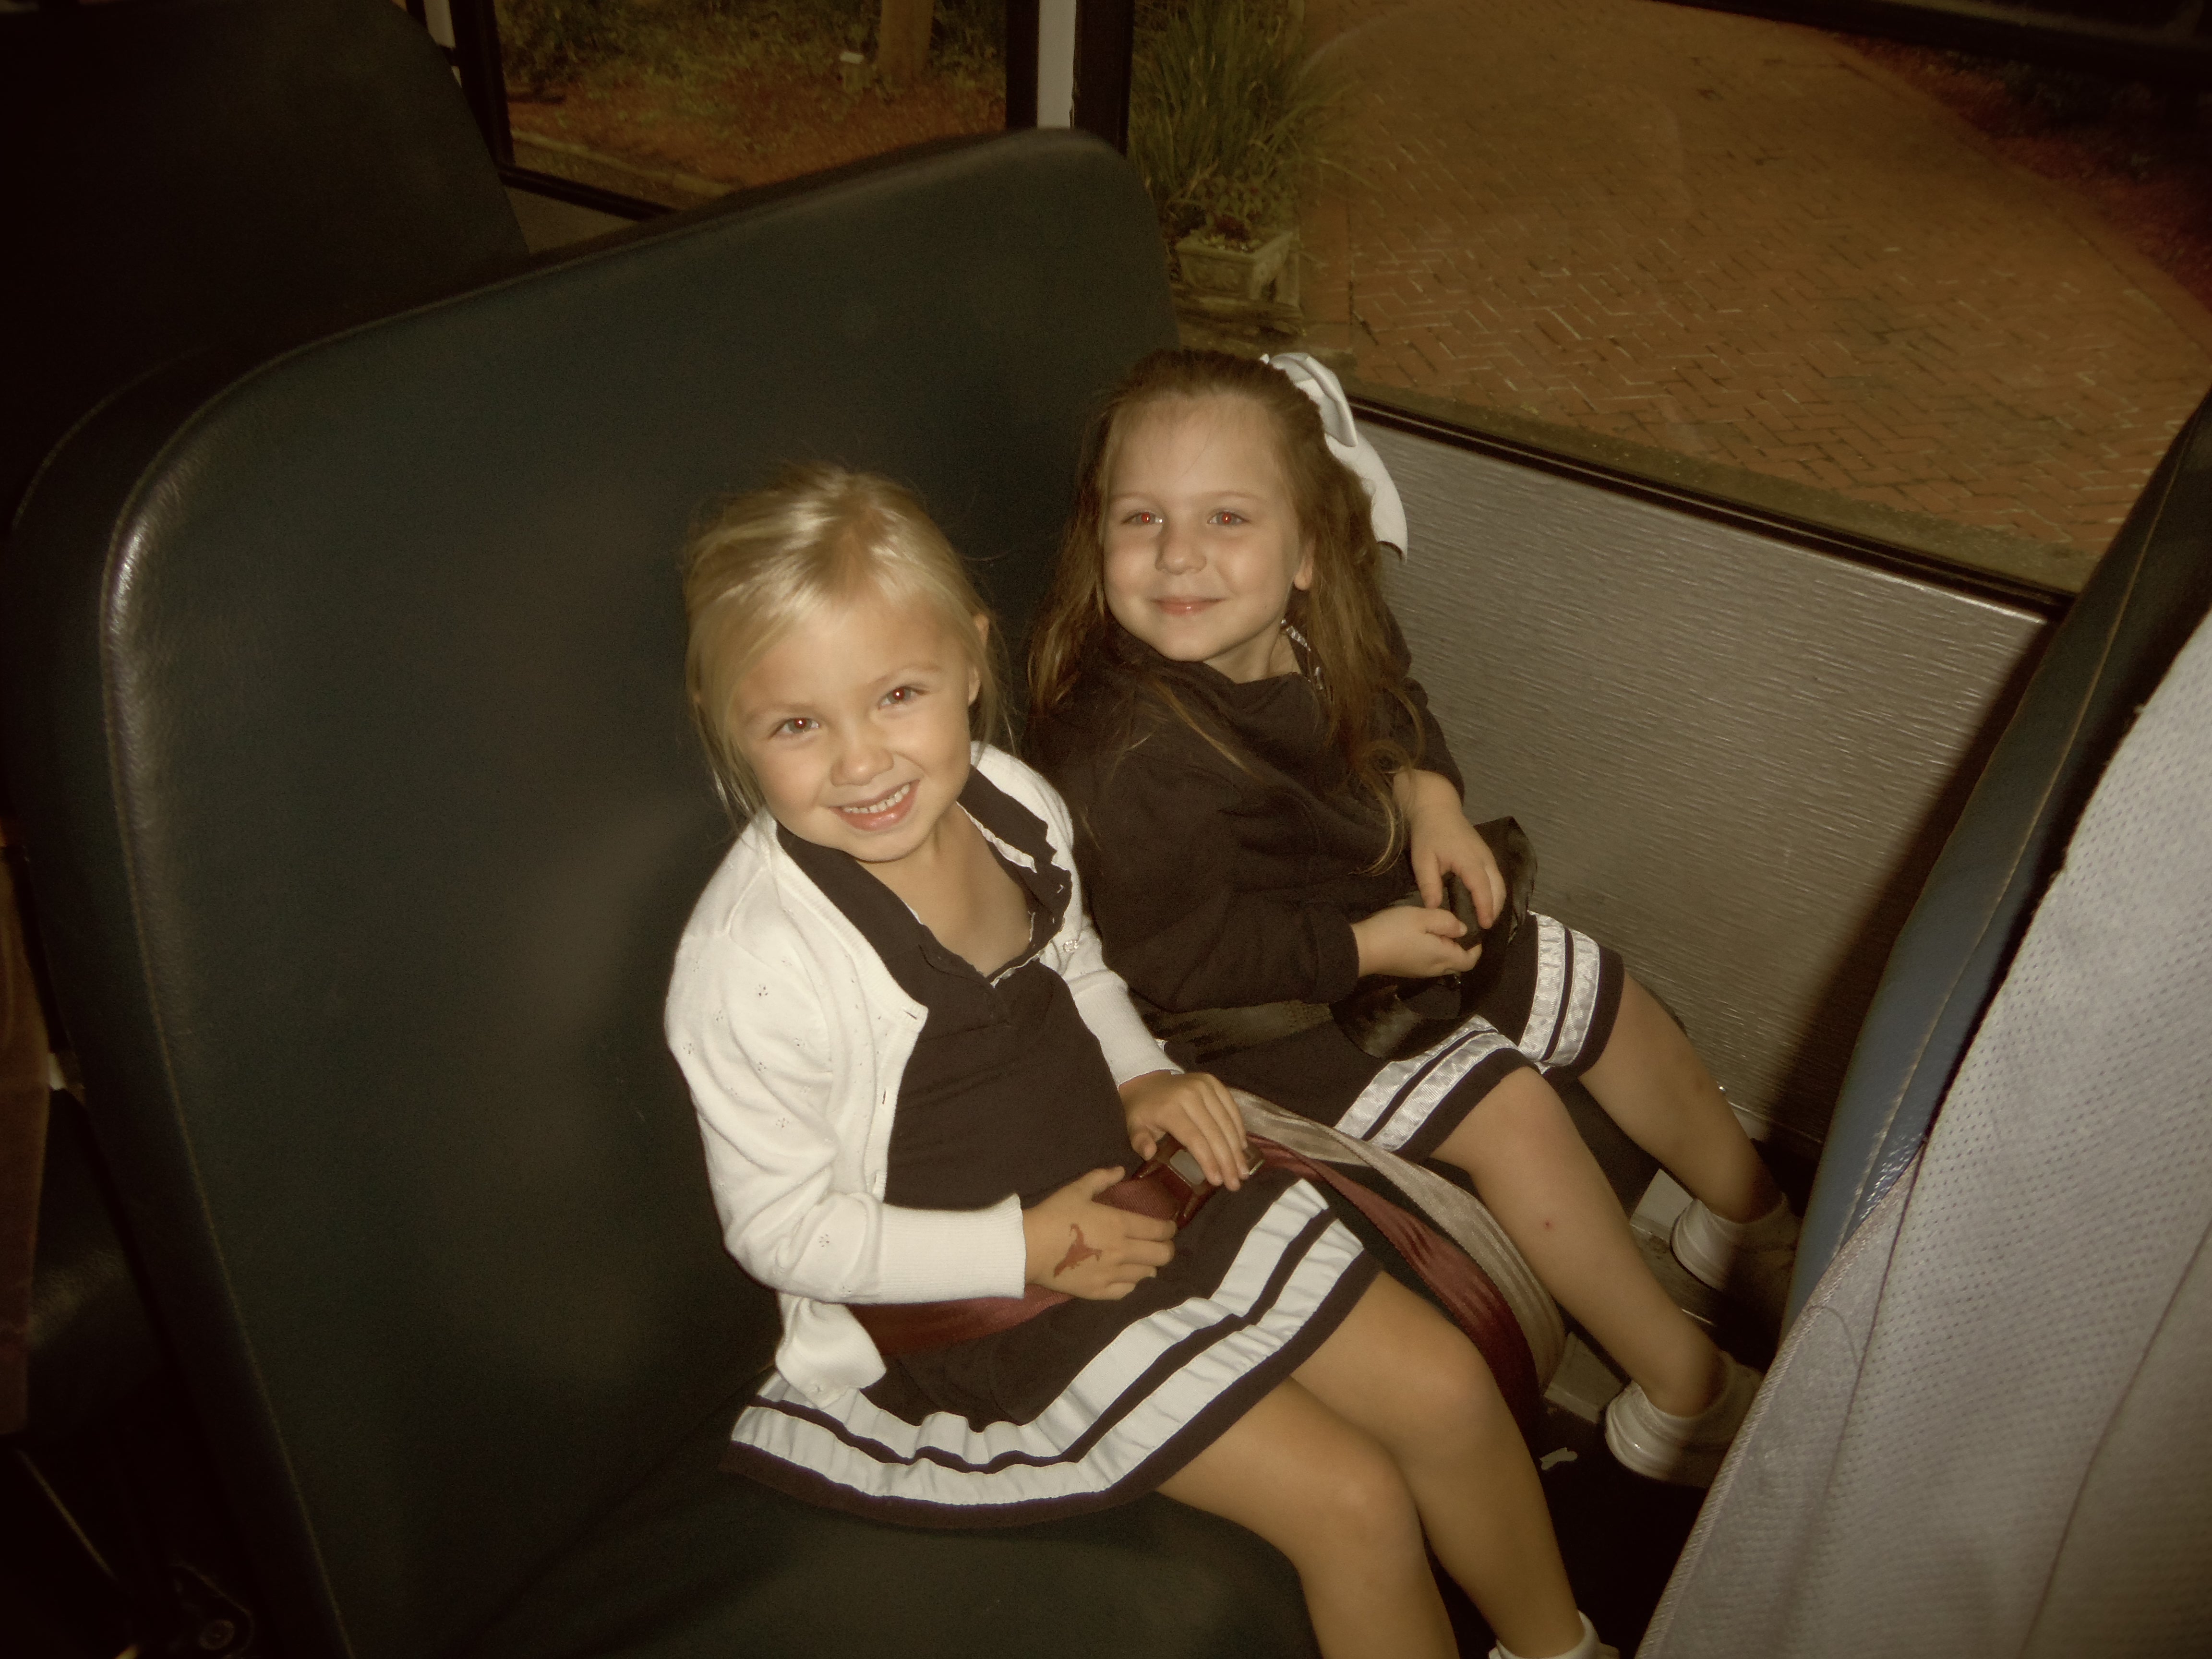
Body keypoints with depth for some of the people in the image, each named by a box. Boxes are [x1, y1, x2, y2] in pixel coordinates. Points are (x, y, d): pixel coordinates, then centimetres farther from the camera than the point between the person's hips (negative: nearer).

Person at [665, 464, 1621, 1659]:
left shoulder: (1011, 804, -8)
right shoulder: (751, 967, -28)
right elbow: (781, 1228, -18)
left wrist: (1143, 1079, -5)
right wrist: (1024, 1247, -20)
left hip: (1131, 1189, 6)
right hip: (981, 1305, -6)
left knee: (1448, 1390, 7)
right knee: (1354, 1503, -9)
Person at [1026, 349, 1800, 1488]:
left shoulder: (1318, 632, -13)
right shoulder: (1128, 757, -37)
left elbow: (1390, 713, 10)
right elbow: (1170, 966, -29)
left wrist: (1428, 796, -10)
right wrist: (1362, 951, -23)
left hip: (1384, 916, 9)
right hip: (1261, 1016, -8)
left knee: (1609, 1003, 12)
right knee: (1506, 1106, -19)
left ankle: (1750, 1224, 39)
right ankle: (1681, 1398, 1)